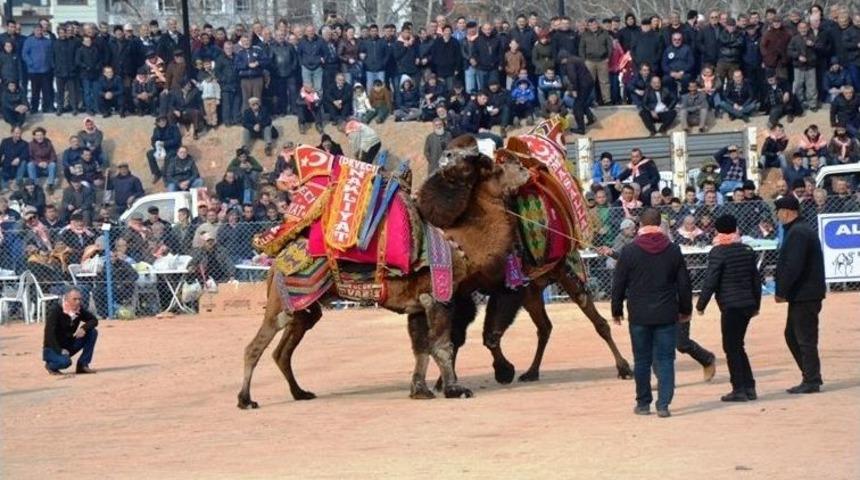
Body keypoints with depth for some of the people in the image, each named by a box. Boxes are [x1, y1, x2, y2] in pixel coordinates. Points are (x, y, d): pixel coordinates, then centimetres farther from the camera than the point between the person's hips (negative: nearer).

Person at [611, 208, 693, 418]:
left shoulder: (629, 251, -4)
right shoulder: (673, 250, 0)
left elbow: (618, 284, 0)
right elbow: (684, 283, 6)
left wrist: (617, 310, 12)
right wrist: (685, 309, 18)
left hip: (639, 316, -1)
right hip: (666, 315, 1)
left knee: (642, 360, 8)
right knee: (665, 359, 3)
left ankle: (643, 403, 13)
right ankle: (663, 405, -4)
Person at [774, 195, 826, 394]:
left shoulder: (797, 233, -17)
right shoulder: (800, 230, 17)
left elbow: (793, 267, -23)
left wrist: (781, 292, -16)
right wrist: (784, 291, 16)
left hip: (804, 295, -11)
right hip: (803, 294, 11)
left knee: (805, 339, -6)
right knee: (792, 335, 16)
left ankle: (811, 381, -2)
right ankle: (811, 377, 19)